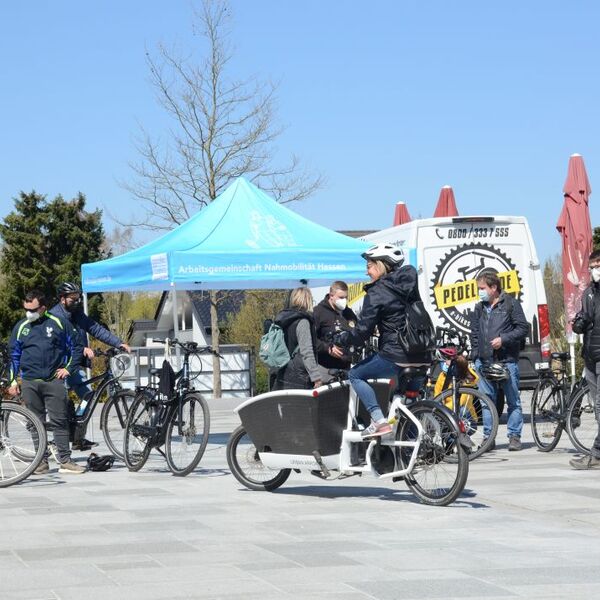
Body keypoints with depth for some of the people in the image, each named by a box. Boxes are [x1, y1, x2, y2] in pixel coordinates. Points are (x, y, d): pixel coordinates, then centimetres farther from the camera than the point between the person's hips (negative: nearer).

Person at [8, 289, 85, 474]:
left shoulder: (58, 323, 3)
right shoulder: (21, 327, 9)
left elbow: (77, 347, 9)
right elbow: (14, 356, 15)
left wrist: (68, 368, -1)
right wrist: (13, 381, 9)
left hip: (54, 380, -2)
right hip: (29, 382, 2)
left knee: (59, 421, -5)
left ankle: (65, 461, -3)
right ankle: (42, 461, 8)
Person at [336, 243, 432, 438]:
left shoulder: (376, 292, -6)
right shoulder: (409, 285, 15)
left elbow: (362, 333, -10)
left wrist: (339, 339, 5)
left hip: (396, 358, -7)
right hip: (422, 359, 7)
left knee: (355, 375, 9)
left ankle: (379, 421, -7)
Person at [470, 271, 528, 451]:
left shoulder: (511, 303, 0)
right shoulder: (479, 308, 16)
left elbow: (523, 328, -4)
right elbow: (474, 334, 22)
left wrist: (503, 339, -13)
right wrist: (475, 356, 12)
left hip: (507, 361, -5)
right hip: (484, 362, 5)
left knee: (513, 401, 1)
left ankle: (514, 437, 6)